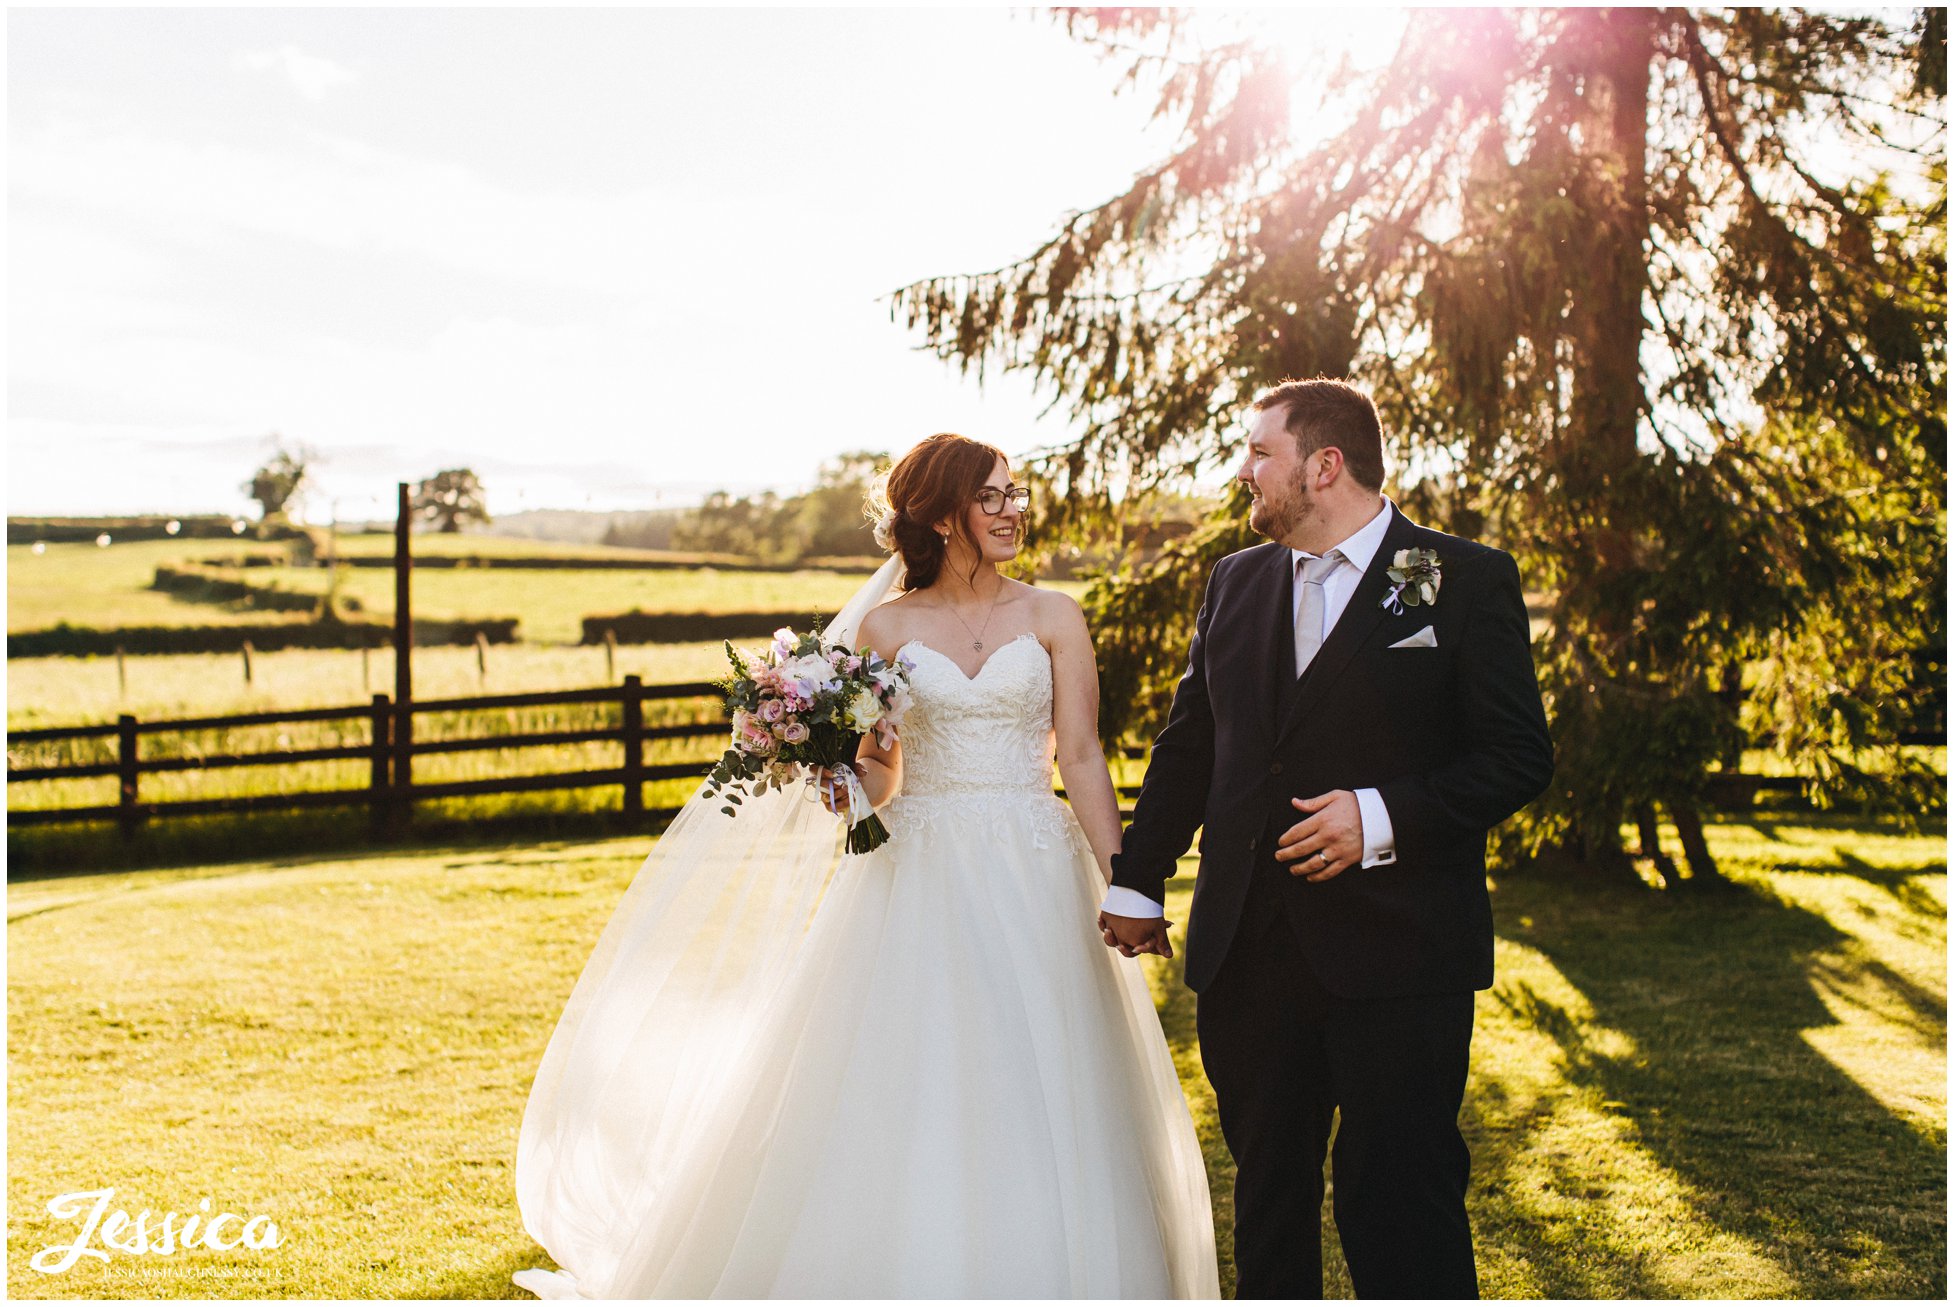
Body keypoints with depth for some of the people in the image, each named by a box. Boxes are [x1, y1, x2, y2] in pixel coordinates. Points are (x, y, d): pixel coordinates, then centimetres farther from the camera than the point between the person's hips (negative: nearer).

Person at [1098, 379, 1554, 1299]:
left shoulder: (1467, 581, -3)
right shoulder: (1234, 582, 13)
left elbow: (1518, 757, -7)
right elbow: (1187, 746, 19)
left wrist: (1383, 815, -18)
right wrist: (1136, 882, 17)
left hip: (1396, 955, -5)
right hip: (1247, 949, 5)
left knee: (1400, 1206, -3)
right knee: (1266, 1190, 14)